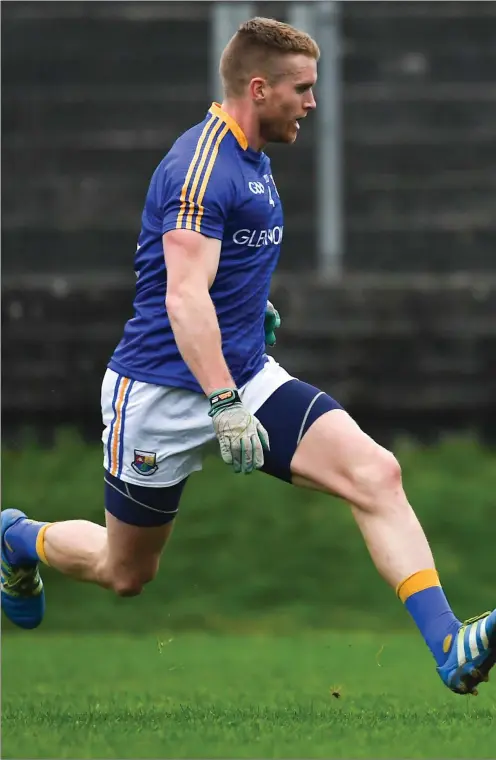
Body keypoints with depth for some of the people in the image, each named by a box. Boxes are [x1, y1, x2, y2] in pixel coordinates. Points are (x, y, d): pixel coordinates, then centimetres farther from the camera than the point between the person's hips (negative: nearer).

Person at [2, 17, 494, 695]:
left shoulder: (253, 160, 11)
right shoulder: (203, 164, -20)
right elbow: (184, 296, -30)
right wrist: (225, 406, -37)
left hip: (246, 378, 8)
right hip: (164, 389, -8)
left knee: (375, 473, -17)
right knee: (126, 572, 10)